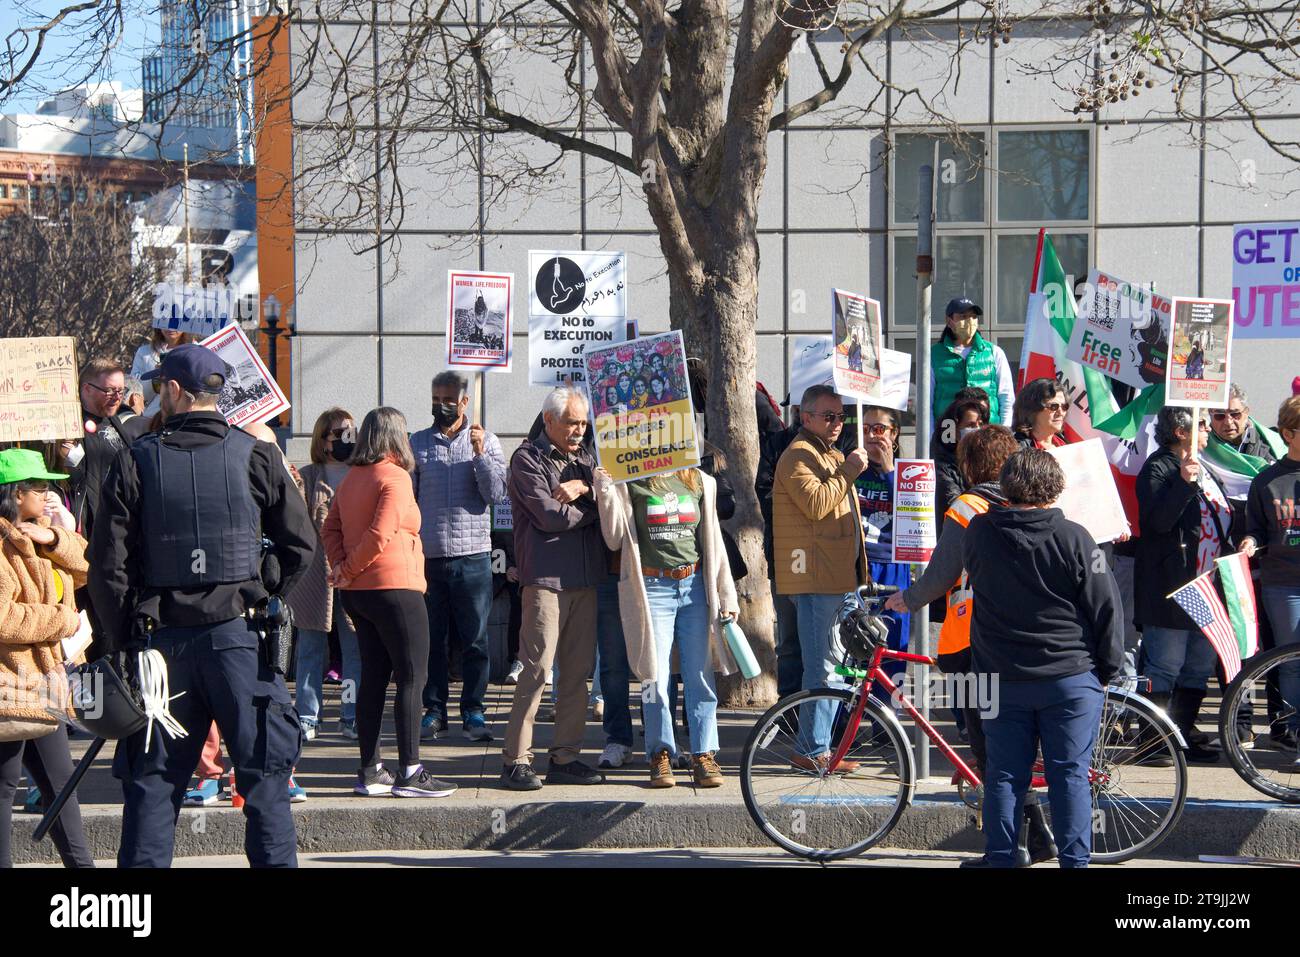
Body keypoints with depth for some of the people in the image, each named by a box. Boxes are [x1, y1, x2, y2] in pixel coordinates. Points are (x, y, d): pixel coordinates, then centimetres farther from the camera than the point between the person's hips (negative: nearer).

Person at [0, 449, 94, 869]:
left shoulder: (36, 536, 15)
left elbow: (86, 567, 11)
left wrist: (54, 539, -7)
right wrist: (64, 620, -16)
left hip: (41, 683, 10)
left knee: (59, 779, 16)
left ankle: (80, 861, 23)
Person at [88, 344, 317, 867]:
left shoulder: (136, 460, -2)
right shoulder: (255, 456, -2)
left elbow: (108, 565, -3)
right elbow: (301, 543, 1)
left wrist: (124, 639, 6)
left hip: (161, 640, 1)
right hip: (240, 636, -1)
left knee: (151, 781, 9)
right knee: (264, 774, 6)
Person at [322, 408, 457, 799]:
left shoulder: (351, 478, 12)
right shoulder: (394, 477, -12)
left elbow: (330, 528, 10)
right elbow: (380, 534, -20)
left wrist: (341, 567, -2)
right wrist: (349, 571, -9)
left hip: (358, 592, 8)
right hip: (395, 589, -8)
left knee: (373, 677, 11)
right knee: (411, 678, -3)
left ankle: (370, 771, 12)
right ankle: (408, 773, -5)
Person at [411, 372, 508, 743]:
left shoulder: (486, 442, 6)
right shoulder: (417, 444, 9)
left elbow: (496, 492, -5)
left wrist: (480, 454, -15)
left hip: (472, 556, -1)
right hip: (427, 556, 1)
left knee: (475, 639, 2)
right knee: (430, 639, 5)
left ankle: (473, 712, 9)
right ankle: (434, 710, 14)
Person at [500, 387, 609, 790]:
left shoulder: (584, 458, 19)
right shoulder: (527, 458, -2)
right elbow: (549, 516, -13)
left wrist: (584, 489, -10)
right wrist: (594, 507, 0)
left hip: (585, 578, 7)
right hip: (546, 577, -7)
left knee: (578, 670, 7)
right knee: (537, 668, -10)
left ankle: (565, 758, 13)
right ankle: (516, 761, -6)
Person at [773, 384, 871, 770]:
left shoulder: (833, 456, 24)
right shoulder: (798, 456, -9)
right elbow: (816, 504, -24)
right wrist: (848, 471, -17)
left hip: (838, 575, 10)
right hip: (815, 578, -10)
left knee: (832, 666, 12)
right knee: (822, 667, -10)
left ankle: (820, 745, 18)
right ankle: (813, 750, -7)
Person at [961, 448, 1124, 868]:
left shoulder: (979, 532, -4)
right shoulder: (1073, 538, -12)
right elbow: (1106, 606, -7)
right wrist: (1108, 669, 2)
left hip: (1001, 676, 2)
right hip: (1070, 677, -2)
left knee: (1005, 774, 10)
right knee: (1070, 775, 5)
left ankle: (1000, 858, 16)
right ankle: (1074, 860, 7)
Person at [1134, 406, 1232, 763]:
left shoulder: (1204, 470, 19)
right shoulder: (1158, 468, -10)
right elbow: (1157, 520, -24)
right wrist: (1183, 482, -32)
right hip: (1171, 590, -9)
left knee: (1199, 668, 13)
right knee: (1165, 669, -5)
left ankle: (1186, 730, 23)